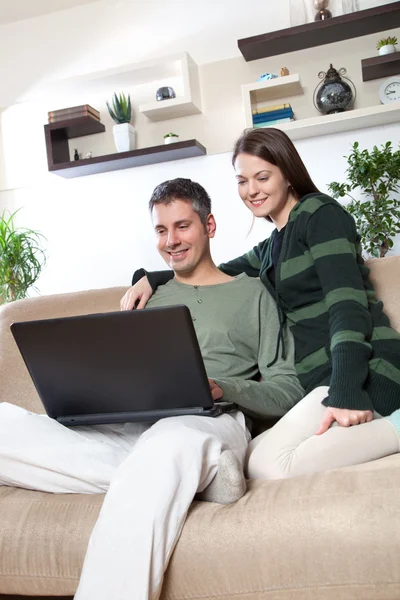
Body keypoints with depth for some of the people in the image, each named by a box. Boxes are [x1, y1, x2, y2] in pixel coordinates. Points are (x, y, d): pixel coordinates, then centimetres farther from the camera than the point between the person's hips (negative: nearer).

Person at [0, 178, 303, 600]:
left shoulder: (251, 293, 15)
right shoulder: (153, 300, 28)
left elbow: (287, 390, 7)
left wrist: (221, 388, -10)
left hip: (210, 423, -3)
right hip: (127, 430, 4)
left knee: (168, 445, -40)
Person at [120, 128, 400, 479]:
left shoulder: (320, 213, -3)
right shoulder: (272, 248, 22)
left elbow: (348, 301, -15)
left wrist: (346, 391, -26)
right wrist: (151, 278, 18)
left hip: (361, 372, -8)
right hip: (321, 378, 8)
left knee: (267, 467, -24)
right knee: (253, 457, -14)